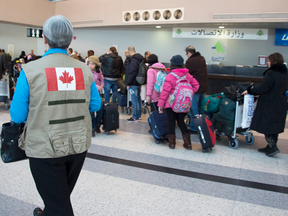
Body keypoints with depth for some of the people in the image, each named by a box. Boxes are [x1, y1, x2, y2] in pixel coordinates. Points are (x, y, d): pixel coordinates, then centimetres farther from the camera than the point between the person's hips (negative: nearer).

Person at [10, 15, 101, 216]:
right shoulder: (85, 69, -4)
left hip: (45, 149, -4)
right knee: (63, 194, 28)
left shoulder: (30, 70, -13)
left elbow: (17, 116, -10)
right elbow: (95, 105, 5)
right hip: (79, 146, 4)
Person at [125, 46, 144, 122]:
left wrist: (128, 83, -16)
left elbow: (132, 73, -22)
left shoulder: (133, 60, -17)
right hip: (138, 82, 10)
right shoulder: (139, 58, 14)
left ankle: (135, 117, 2)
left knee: (134, 100, -4)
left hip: (134, 83, -10)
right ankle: (138, 115, 26)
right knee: (138, 98, 16)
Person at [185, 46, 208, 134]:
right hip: (204, 87, 9)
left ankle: (194, 128, 7)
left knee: (193, 109, 1)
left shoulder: (190, 61, -18)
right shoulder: (202, 58, 8)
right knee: (201, 107, 19)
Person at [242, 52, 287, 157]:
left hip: (269, 105, -8)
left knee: (266, 127, 2)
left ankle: (272, 147, -1)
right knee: (275, 127, 14)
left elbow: (263, 88, -22)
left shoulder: (271, 73, -18)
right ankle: (270, 147, 24)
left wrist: (250, 90, -10)